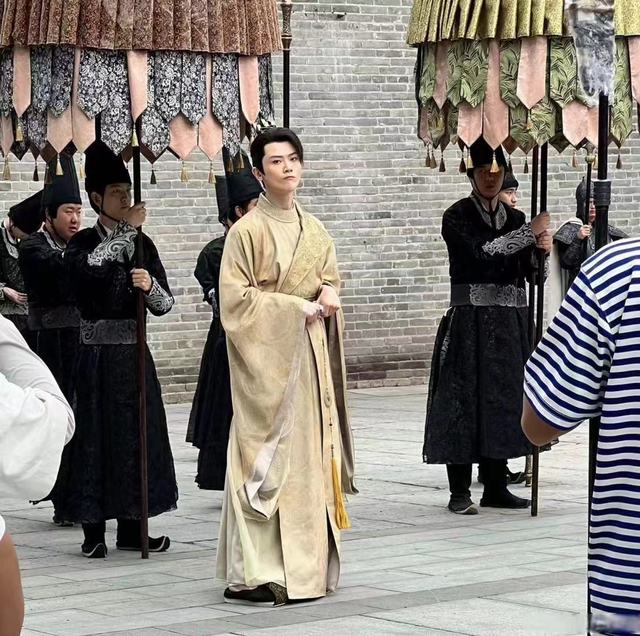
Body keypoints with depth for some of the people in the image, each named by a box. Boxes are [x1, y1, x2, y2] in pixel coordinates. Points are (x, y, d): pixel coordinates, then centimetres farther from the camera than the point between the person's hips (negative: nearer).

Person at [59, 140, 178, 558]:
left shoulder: (143, 244, 10)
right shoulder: (83, 243, 0)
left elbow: (165, 305, 5)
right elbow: (90, 264, -26)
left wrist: (151, 286, -17)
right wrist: (128, 229, -18)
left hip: (134, 354, 4)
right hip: (98, 355, -4)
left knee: (137, 436, 6)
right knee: (97, 435, -3)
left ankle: (132, 528, 14)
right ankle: (94, 530, 4)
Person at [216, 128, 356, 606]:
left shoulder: (314, 230, 12)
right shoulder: (248, 231, -8)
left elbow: (330, 278, 23)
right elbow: (236, 299, -12)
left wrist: (328, 295, 0)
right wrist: (296, 307, -13)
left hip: (309, 355, 7)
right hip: (266, 356, -7)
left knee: (309, 453, 6)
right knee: (266, 458, -9)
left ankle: (304, 563, 12)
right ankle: (254, 573, -8)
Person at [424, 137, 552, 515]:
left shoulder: (515, 218, 14)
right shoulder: (458, 218, -2)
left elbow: (531, 275, 10)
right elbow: (481, 251, -19)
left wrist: (540, 250, -11)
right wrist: (531, 232, -16)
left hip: (510, 323, 6)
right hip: (470, 322, -5)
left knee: (504, 398, 7)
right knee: (465, 398, -6)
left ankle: (496, 487, 15)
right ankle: (460, 492, -3)